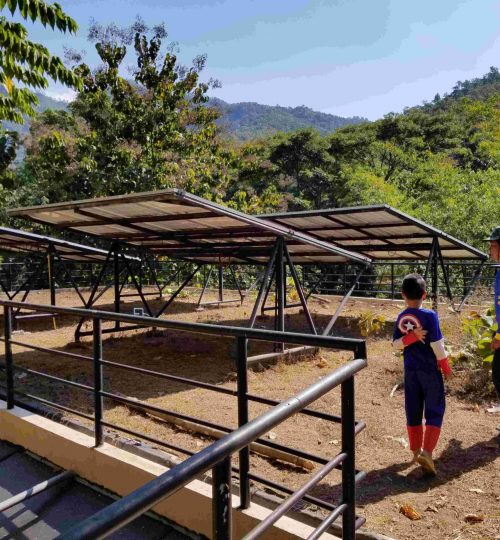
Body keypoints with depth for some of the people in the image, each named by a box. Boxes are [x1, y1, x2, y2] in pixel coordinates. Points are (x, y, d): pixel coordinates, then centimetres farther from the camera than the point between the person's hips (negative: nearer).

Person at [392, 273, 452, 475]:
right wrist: (446, 367, -1)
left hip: (410, 371, 4)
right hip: (430, 370, -4)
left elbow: (396, 344, -2)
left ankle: (416, 451, 24)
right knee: (434, 412, 6)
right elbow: (437, 345, -14)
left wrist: (411, 337, -13)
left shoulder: (400, 318, 0)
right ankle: (427, 452, -4)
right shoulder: (429, 316, -15)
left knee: (413, 411, 13)